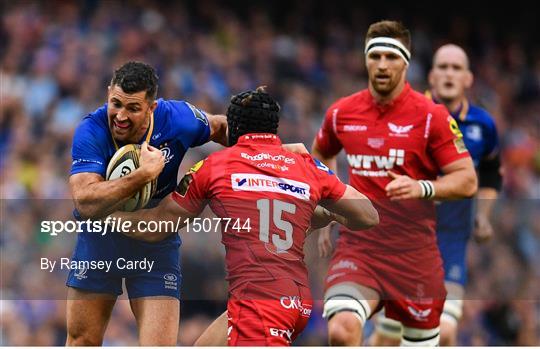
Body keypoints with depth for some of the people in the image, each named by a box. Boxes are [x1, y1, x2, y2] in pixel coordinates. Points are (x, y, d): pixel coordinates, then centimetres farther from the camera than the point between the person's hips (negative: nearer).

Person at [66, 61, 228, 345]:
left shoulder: (177, 119, -19)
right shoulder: (91, 132, -24)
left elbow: (219, 127, 7)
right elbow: (86, 203, -37)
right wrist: (143, 174, -42)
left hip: (156, 245, 0)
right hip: (98, 239, 0)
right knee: (82, 340, 8)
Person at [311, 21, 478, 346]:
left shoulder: (431, 116, -6)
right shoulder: (341, 113, 4)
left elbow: (467, 180, -7)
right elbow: (321, 156, 26)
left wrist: (421, 188, -25)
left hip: (414, 253, -1)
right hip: (358, 247, 1)